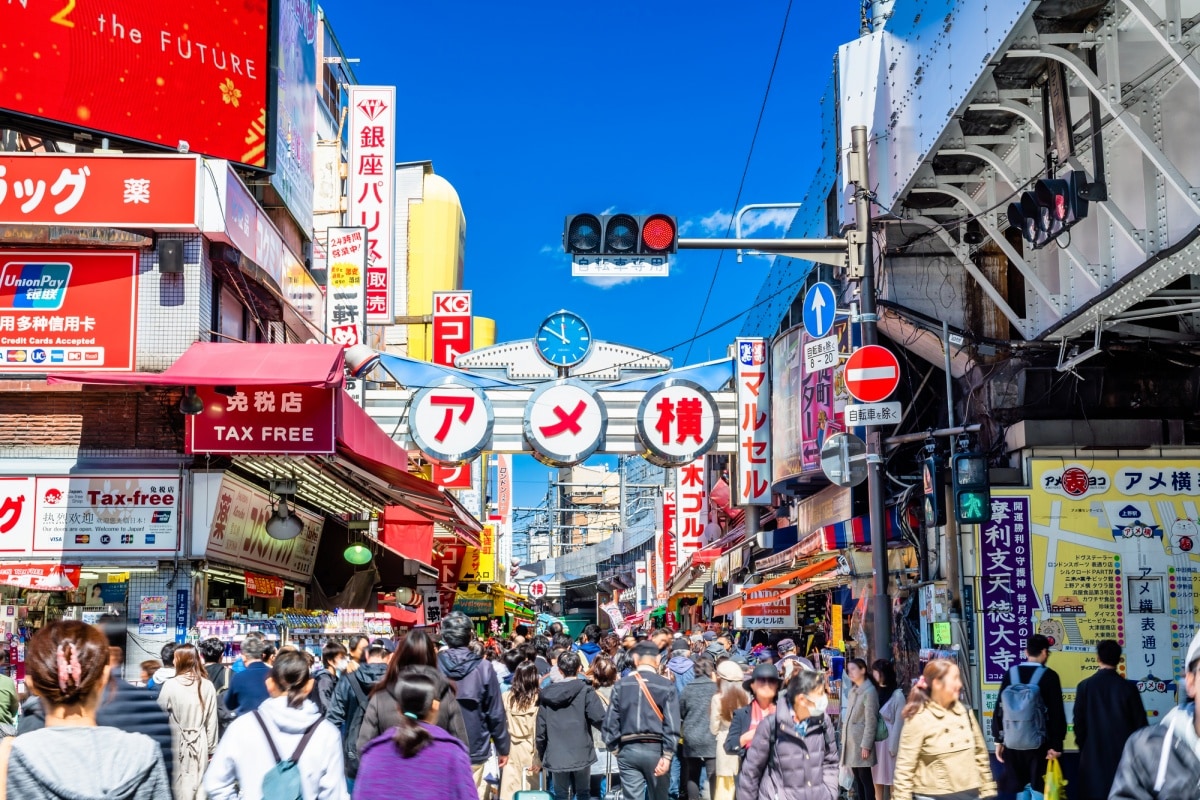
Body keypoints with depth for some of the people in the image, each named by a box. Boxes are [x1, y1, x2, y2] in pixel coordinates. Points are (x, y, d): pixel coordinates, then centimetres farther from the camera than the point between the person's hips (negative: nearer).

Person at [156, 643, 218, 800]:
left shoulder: (170, 685, -10)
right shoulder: (207, 686, -2)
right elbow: (212, 722, 3)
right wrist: (211, 748, 12)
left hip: (177, 743, -2)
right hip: (200, 743, 2)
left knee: (178, 786, 5)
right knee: (199, 785, 6)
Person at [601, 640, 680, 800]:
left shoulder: (621, 685, 2)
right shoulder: (666, 686, -4)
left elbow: (611, 720, 0)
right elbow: (672, 724, -12)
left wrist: (612, 746, 11)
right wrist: (667, 755, -13)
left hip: (628, 750, 1)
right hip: (656, 749, -1)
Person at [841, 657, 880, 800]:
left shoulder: (869, 691, -12)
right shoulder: (853, 690, 14)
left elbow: (871, 721, -15)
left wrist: (866, 745, -17)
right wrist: (844, 739, 12)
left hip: (861, 742, -8)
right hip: (851, 741, 8)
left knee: (865, 779, -5)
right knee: (857, 779, 10)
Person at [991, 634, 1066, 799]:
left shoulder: (1010, 674, 2)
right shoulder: (1049, 676, -6)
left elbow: (999, 708, 4)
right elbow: (1057, 713, -8)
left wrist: (998, 740, 11)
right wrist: (1056, 744, -4)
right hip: (1039, 743, -3)